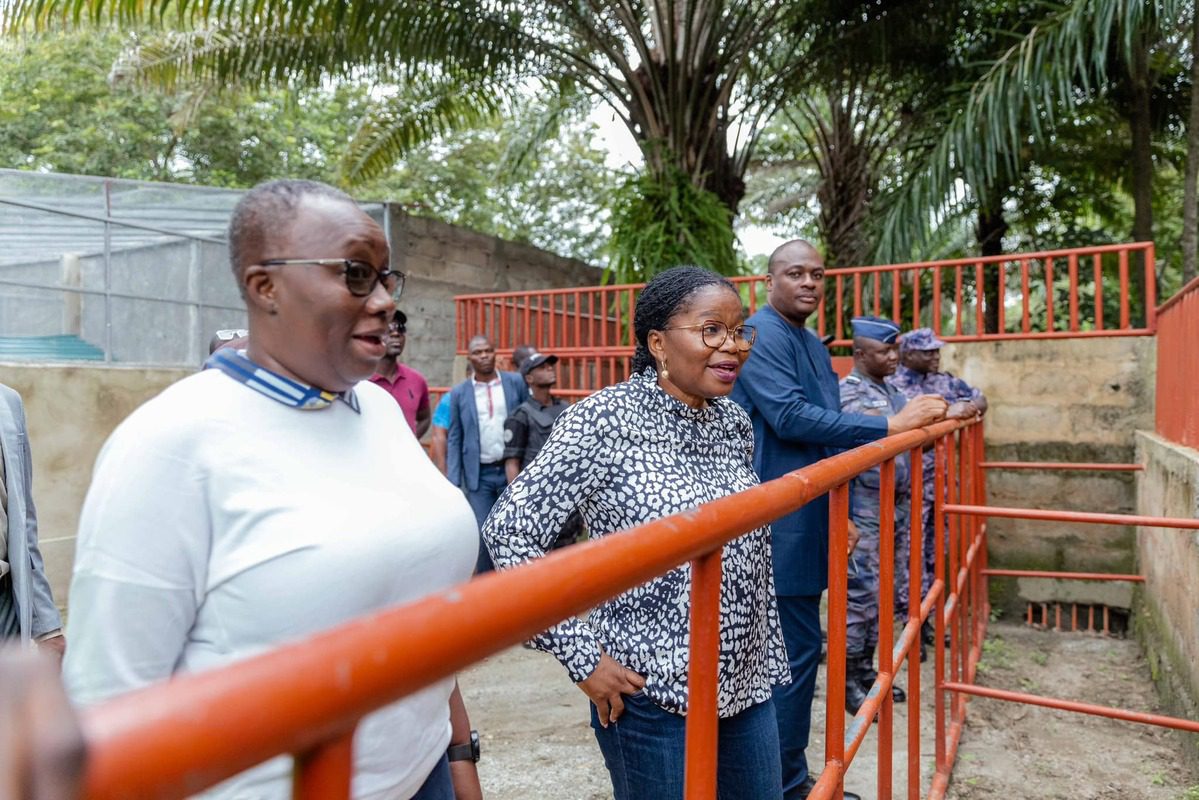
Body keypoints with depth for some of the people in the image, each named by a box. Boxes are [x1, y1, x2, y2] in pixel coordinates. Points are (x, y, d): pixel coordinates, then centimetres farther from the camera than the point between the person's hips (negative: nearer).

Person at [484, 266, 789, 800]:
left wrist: (769, 662, 13)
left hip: (749, 687, 6)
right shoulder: (605, 420, -17)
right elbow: (509, 530, -18)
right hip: (654, 696, -6)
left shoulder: (733, 420, 2)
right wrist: (581, 656, -16)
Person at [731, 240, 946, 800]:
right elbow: (790, 417, -24)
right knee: (796, 650, -2)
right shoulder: (762, 334, -13)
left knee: (791, 649, 16)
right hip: (779, 524, -10)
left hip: (806, 522, 10)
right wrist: (890, 425, -22)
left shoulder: (813, 344, 17)